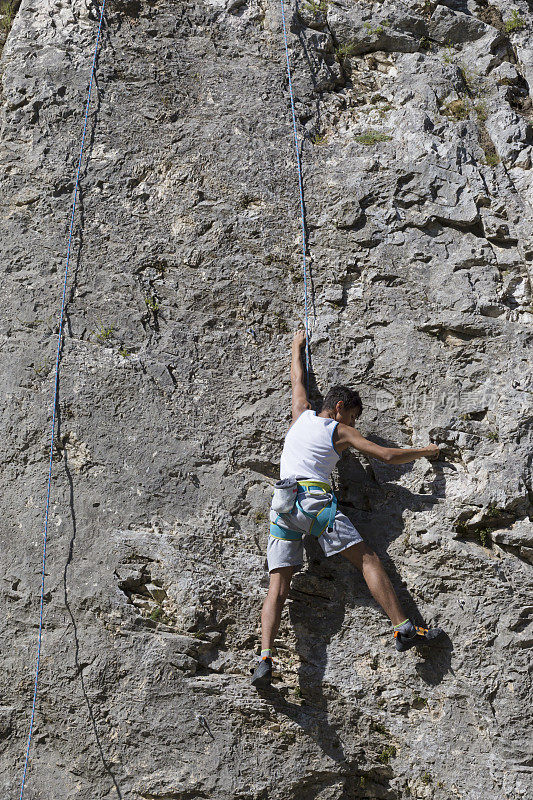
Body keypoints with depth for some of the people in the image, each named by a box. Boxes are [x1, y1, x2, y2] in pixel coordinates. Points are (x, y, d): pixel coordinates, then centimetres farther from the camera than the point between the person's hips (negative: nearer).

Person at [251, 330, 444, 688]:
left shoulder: (302, 415, 21)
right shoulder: (341, 432, 9)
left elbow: (298, 380, 39)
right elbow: (387, 455, 5)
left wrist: (297, 347, 55)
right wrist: (426, 451, 20)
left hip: (283, 506, 5)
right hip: (316, 501, -5)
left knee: (279, 586, -3)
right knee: (367, 558, -4)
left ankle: (265, 659, -18)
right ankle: (404, 628, -13)